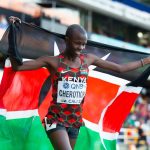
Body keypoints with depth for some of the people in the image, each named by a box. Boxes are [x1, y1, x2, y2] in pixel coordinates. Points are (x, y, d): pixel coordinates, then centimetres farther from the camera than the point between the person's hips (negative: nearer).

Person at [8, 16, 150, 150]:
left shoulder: (88, 59, 6)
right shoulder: (52, 61, -7)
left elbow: (120, 68, 14)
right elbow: (17, 66, -11)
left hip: (75, 121, 5)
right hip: (56, 119, -5)